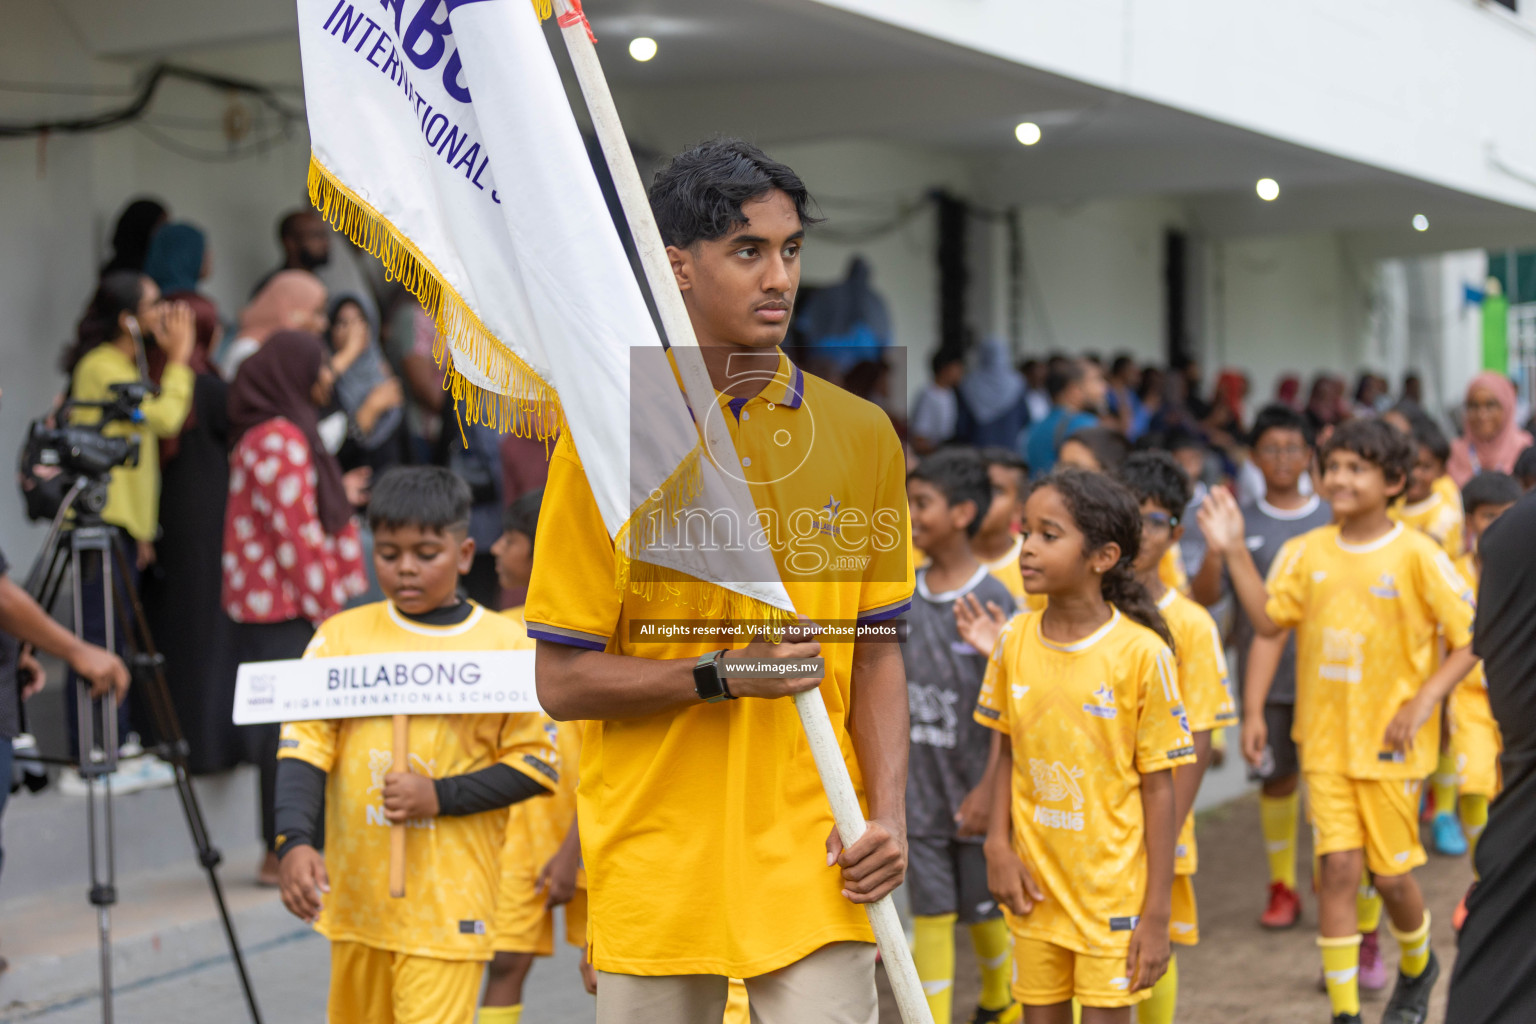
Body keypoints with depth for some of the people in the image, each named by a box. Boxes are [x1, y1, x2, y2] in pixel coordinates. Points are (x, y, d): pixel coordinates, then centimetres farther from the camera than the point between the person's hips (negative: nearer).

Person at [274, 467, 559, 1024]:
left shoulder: (505, 645, -3)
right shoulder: (342, 636, 3)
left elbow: (536, 761, -2)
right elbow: (305, 742, -3)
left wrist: (440, 796, -14)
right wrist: (295, 842, -17)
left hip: (449, 902, -3)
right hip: (357, 894, 4)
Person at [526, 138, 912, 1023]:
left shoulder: (862, 435, 5)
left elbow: (876, 653, 10)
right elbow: (563, 680, -5)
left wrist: (888, 811, -3)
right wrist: (722, 674, -17)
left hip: (812, 859, 2)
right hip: (657, 866, -1)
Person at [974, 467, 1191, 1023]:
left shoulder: (1142, 653, -14)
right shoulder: (1014, 641, -1)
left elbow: (1158, 789, -10)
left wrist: (1157, 914, -10)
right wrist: (998, 846, -4)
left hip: (1112, 890, -4)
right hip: (1037, 888, 4)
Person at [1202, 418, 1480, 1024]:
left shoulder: (1417, 556, -9)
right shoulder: (1306, 553, 3)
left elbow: (1472, 638, -6)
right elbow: (1268, 620, -2)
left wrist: (1425, 701, -16)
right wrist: (1234, 552, -9)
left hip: (1390, 741, -2)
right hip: (1326, 739, 2)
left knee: (1391, 873, 6)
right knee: (1338, 867, -5)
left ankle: (1417, 968, 38)